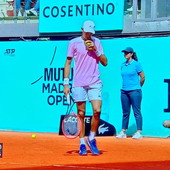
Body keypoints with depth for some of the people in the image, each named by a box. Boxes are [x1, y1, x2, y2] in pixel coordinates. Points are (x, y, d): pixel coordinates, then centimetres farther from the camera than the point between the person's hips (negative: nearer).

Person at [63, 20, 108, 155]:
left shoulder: (96, 42, 10)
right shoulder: (74, 43, 4)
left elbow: (105, 62, 10)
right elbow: (68, 63, 6)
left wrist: (96, 50, -5)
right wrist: (66, 83, 0)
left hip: (95, 83, 1)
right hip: (79, 84, -1)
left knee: (97, 111, -11)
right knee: (81, 114, 1)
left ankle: (92, 139, 9)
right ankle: (82, 144, 9)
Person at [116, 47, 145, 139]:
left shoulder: (136, 64, -5)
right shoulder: (123, 65, 10)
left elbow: (142, 77, -1)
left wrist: (138, 87, 8)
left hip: (134, 91, -5)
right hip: (124, 91, 5)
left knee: (137, 112, -5)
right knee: (125, 113, 9)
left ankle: (139, 132, -4)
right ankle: (123, 132, 12)